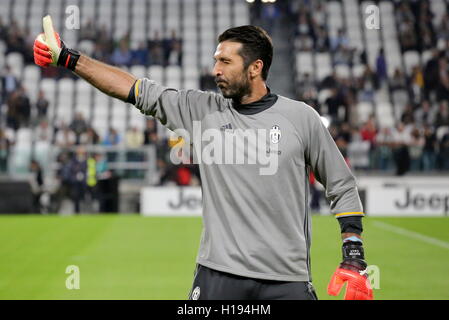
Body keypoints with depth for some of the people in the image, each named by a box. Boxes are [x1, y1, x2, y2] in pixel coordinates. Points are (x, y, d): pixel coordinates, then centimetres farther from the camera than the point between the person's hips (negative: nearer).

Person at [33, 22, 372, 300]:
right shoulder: (204, 110, 6)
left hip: (287, 280, -1)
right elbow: (137, 90, 6)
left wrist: (354, 257, -1)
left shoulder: (301, 117, 2)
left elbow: (342, 186, 8)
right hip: (217, 276, 2)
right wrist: (66, 58, 2)